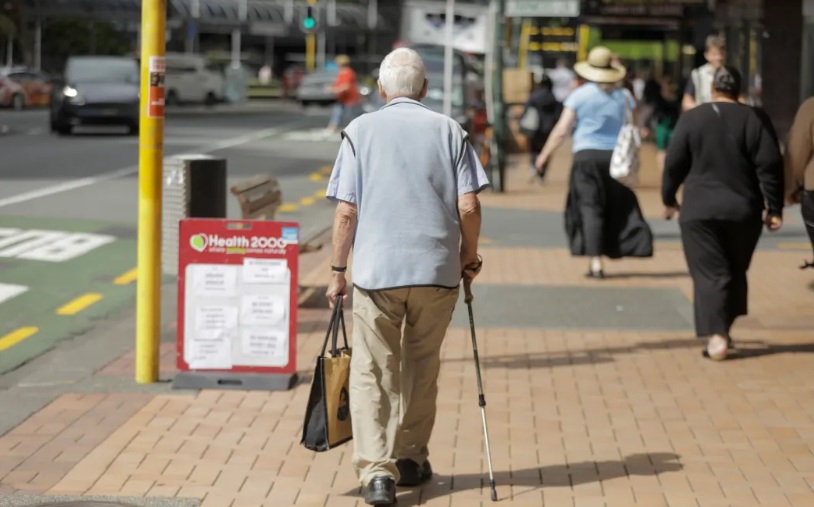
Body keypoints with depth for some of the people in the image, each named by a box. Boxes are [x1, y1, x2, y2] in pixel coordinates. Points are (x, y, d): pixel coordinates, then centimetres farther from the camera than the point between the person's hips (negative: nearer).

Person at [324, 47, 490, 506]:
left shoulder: (361, 130, 3)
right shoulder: (449, 130, 4)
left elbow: (346, 211, -2)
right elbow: (468, 207, -2)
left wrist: (338, 270, 6)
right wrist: (469, 257, 13)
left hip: (376, 269, -1)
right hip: (437, 268, 1)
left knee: (373, 372, 2)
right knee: (422, 368, 17)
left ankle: (377, 470, -10)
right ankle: (411, 459, 26)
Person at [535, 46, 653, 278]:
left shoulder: (579, 96, -2)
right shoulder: (623, 96, 5)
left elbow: (562, 131, -3)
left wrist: (545, 154, 6)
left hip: (587, 156, -2)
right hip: (616, 156, 2)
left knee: (590, 208, -2)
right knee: (621, 208, 11)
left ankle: (596, 263, -9)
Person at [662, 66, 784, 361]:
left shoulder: (691, 119, -2)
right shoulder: (753, 120, -1)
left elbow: (674, 164, 1)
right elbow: (770, 165, -5)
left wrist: (668, 199, 16)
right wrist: (774, 208, 1)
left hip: (700, 211, -1)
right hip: (744, 211, 2)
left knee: (709, 274, -3)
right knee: (736, 273, 17)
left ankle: (716, 337, -18)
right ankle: (724, 331, 25)